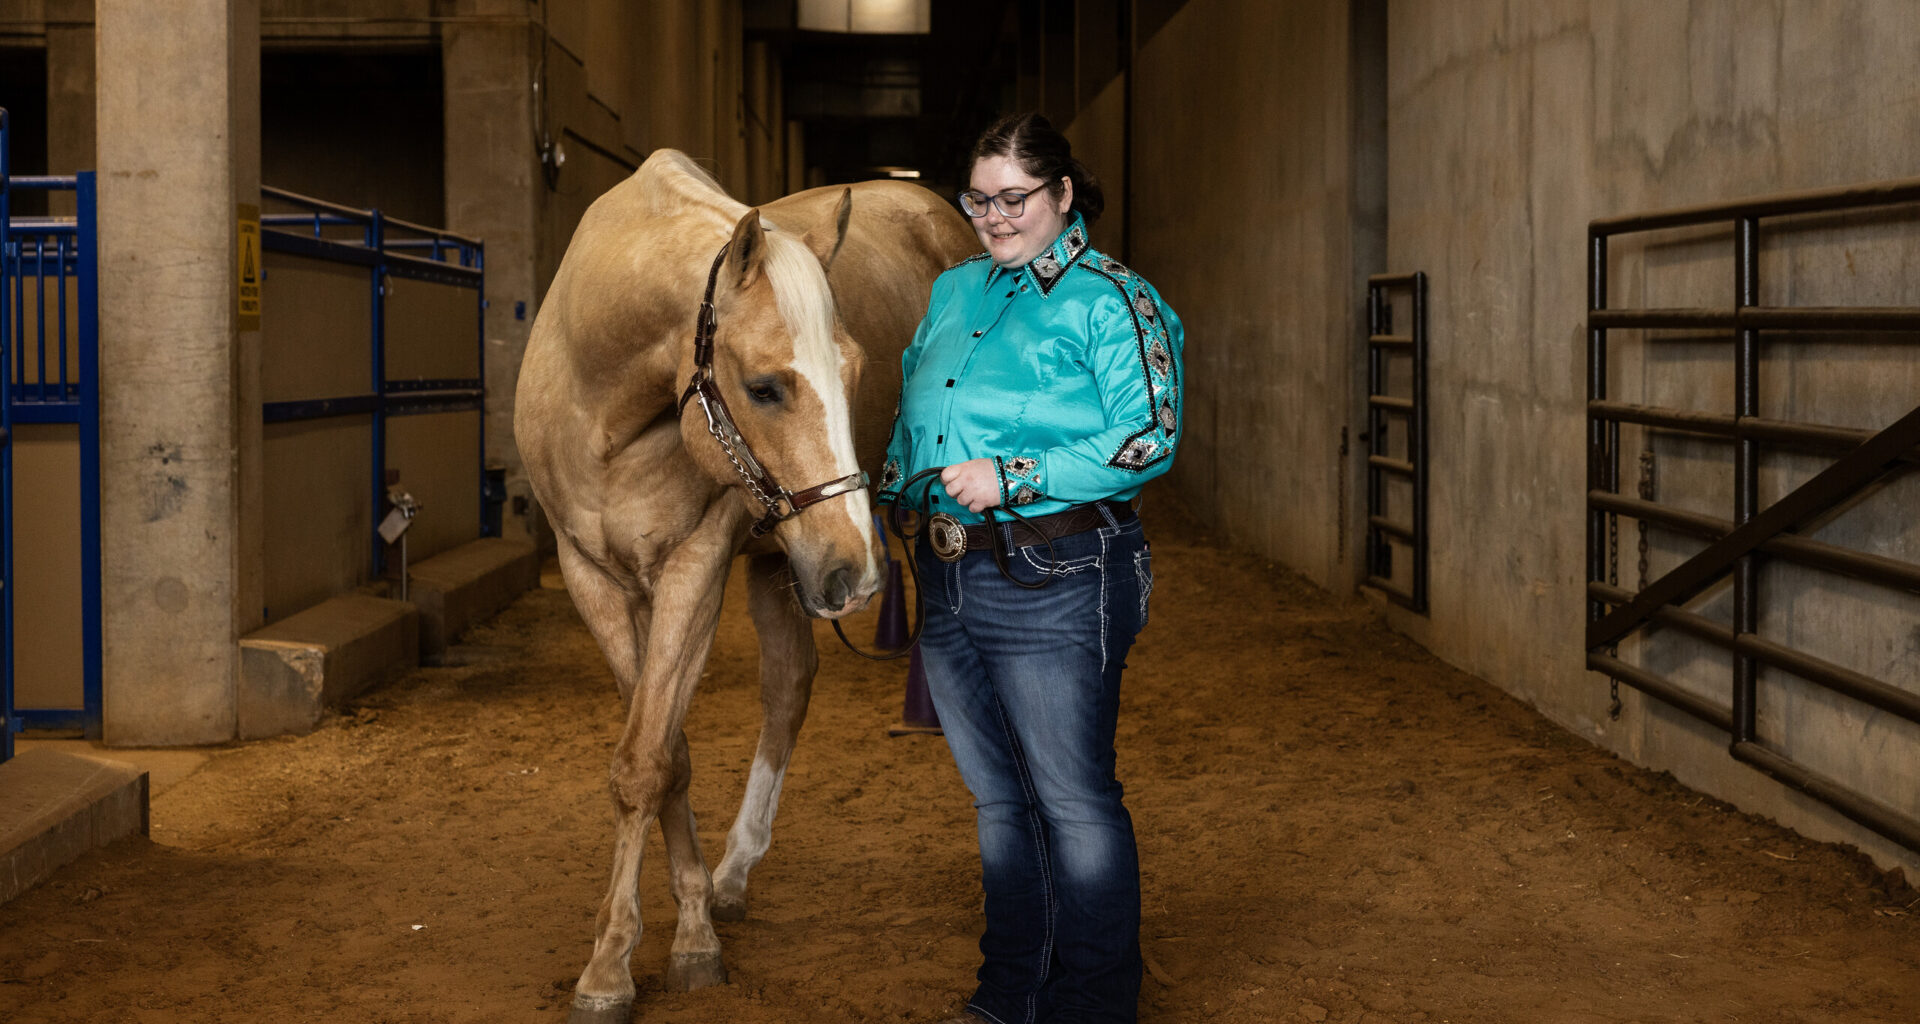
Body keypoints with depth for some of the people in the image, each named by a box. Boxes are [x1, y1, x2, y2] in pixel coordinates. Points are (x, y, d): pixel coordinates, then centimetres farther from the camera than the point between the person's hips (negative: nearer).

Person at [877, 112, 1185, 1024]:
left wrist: (1012, 479, -21)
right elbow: (913, 418, 24)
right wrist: (886, 488, 8)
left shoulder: (1111, 300, -7)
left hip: (1052, 582, -7)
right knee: (998, 799, 17)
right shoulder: (952, 292, 14)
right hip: (949, 580, 7)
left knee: (1075, 803, 1)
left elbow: (1147, 438, -16)